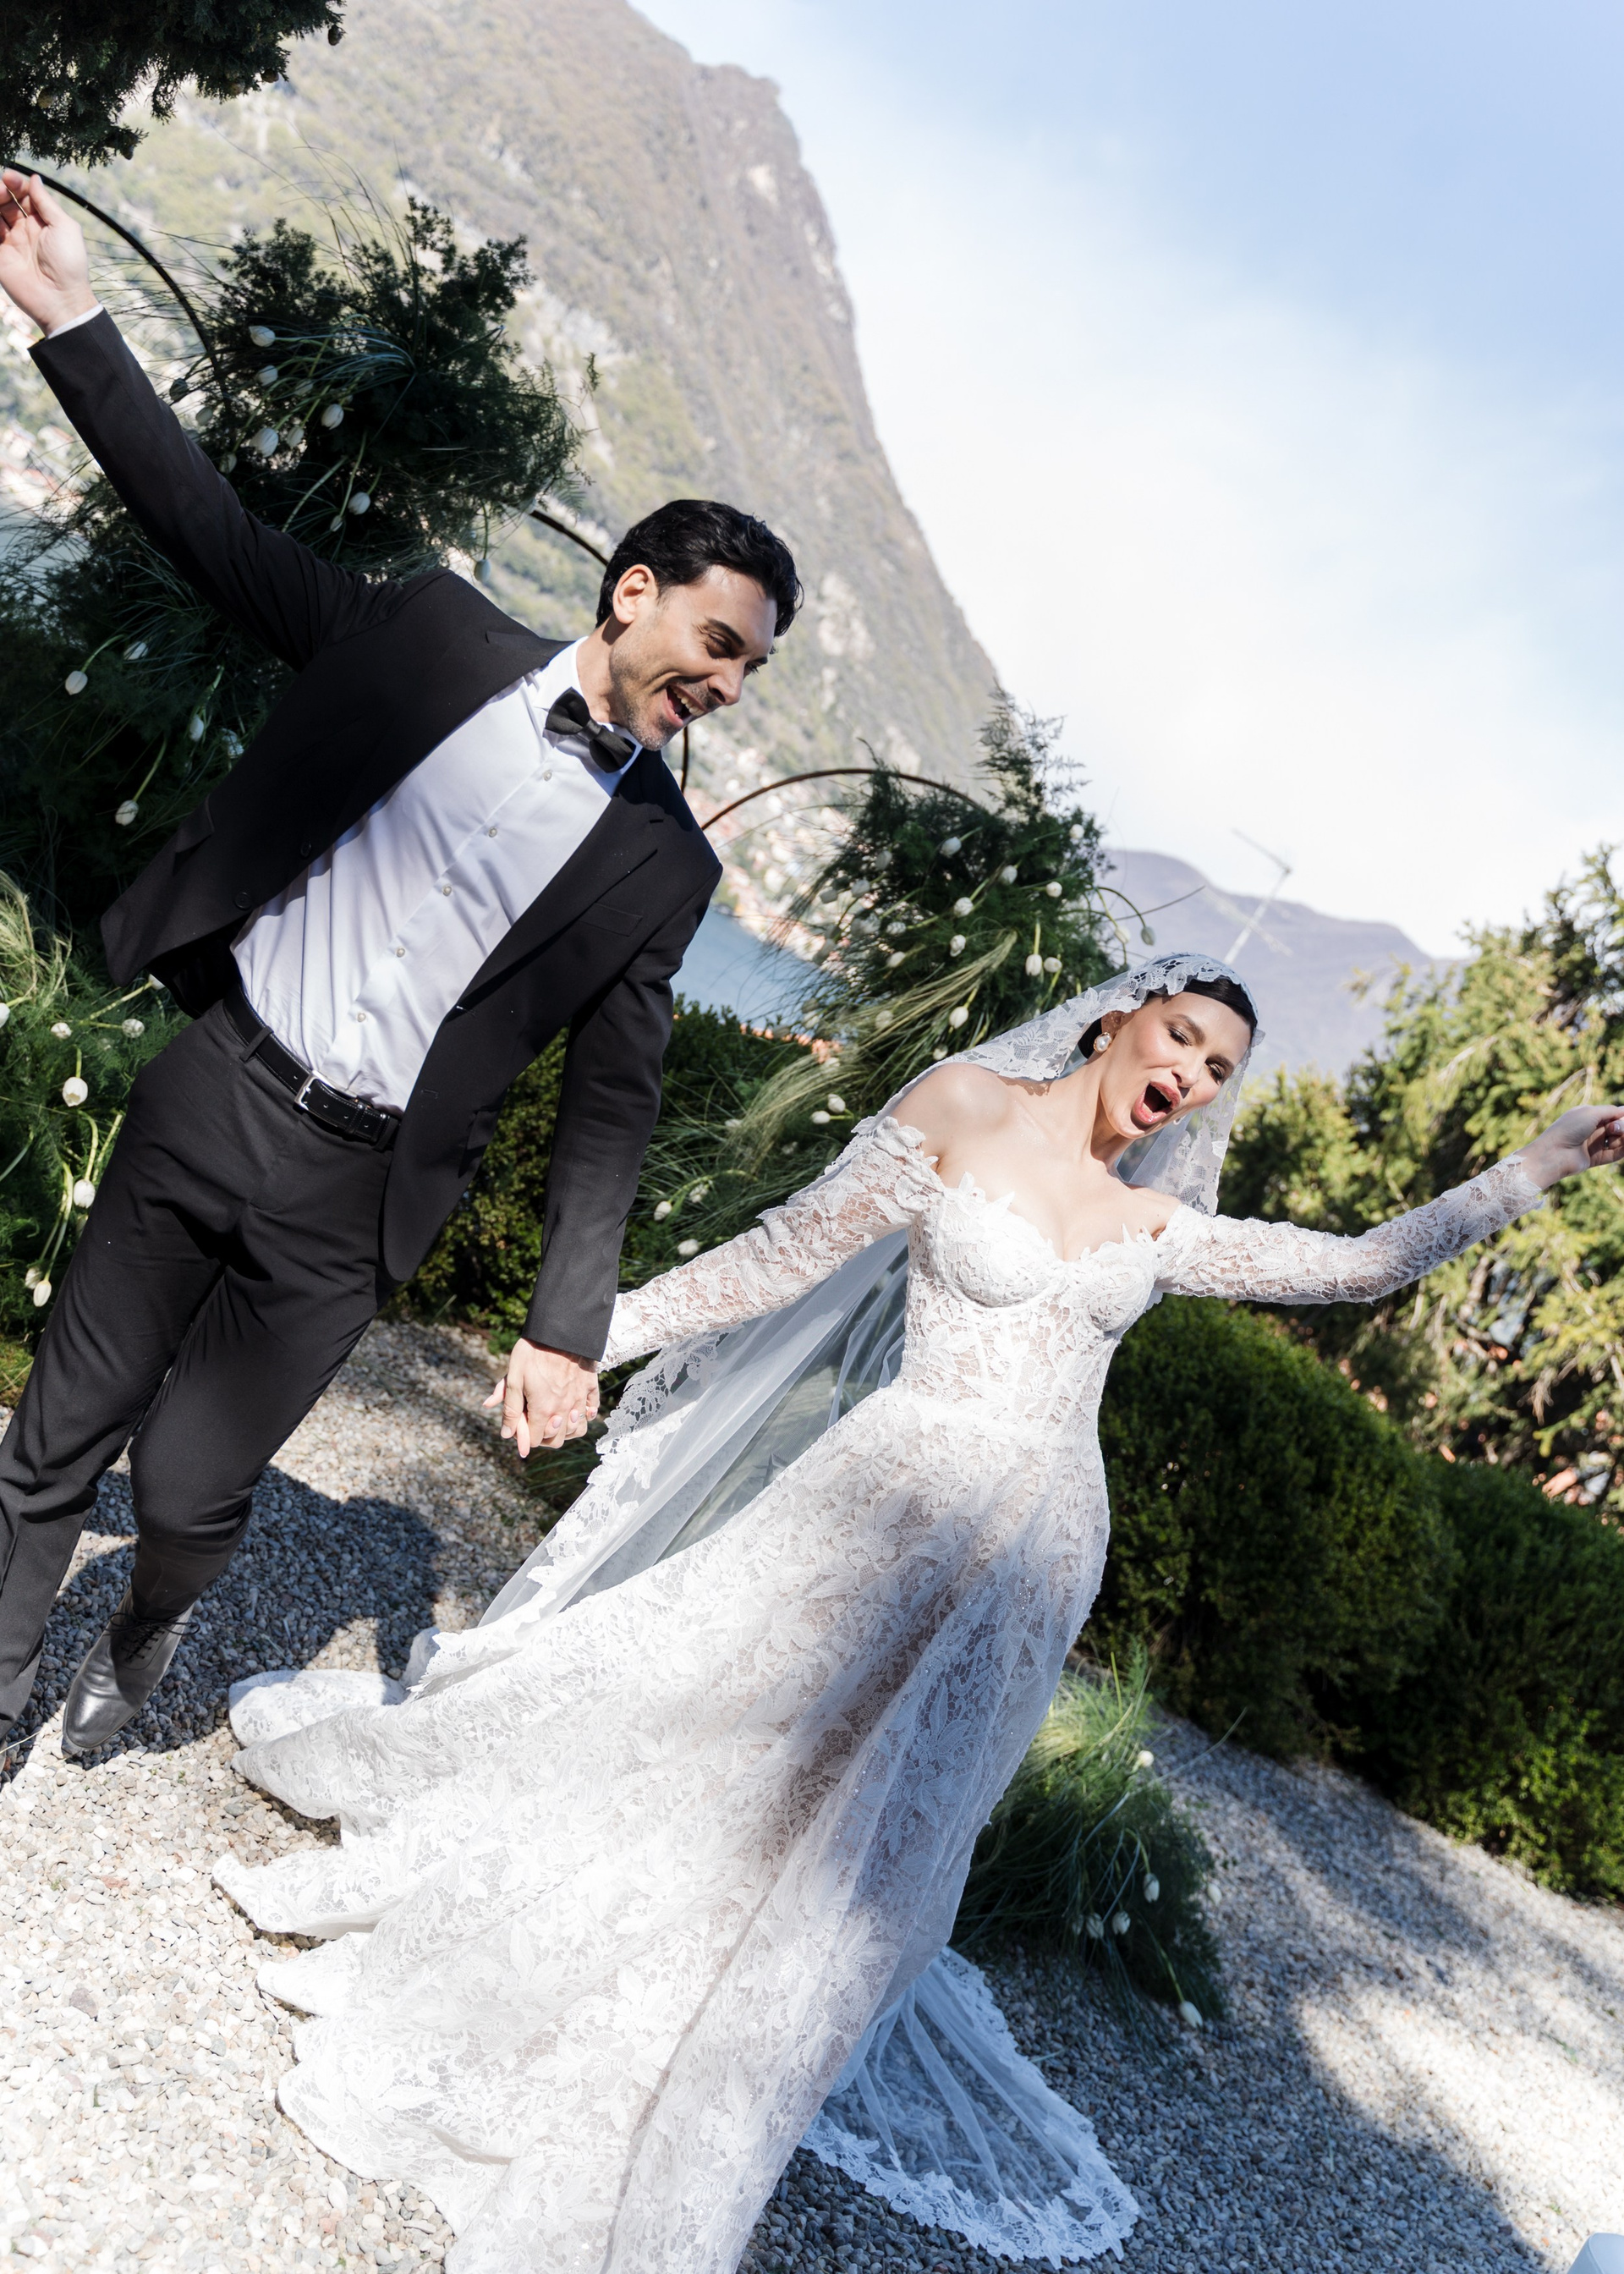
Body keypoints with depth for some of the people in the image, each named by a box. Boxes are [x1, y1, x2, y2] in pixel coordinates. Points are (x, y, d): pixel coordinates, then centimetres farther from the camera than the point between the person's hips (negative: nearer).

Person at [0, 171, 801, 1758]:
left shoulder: (661, 864, 0)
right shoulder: (447, 638, 0)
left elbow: (611, 1108, 0)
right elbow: (226, 546, 2)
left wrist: (567, 1326, -6)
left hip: (353, 1193, -1)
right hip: (211, 1094, 1)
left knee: (190, 1488, 5)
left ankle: (143, 1640, 40)